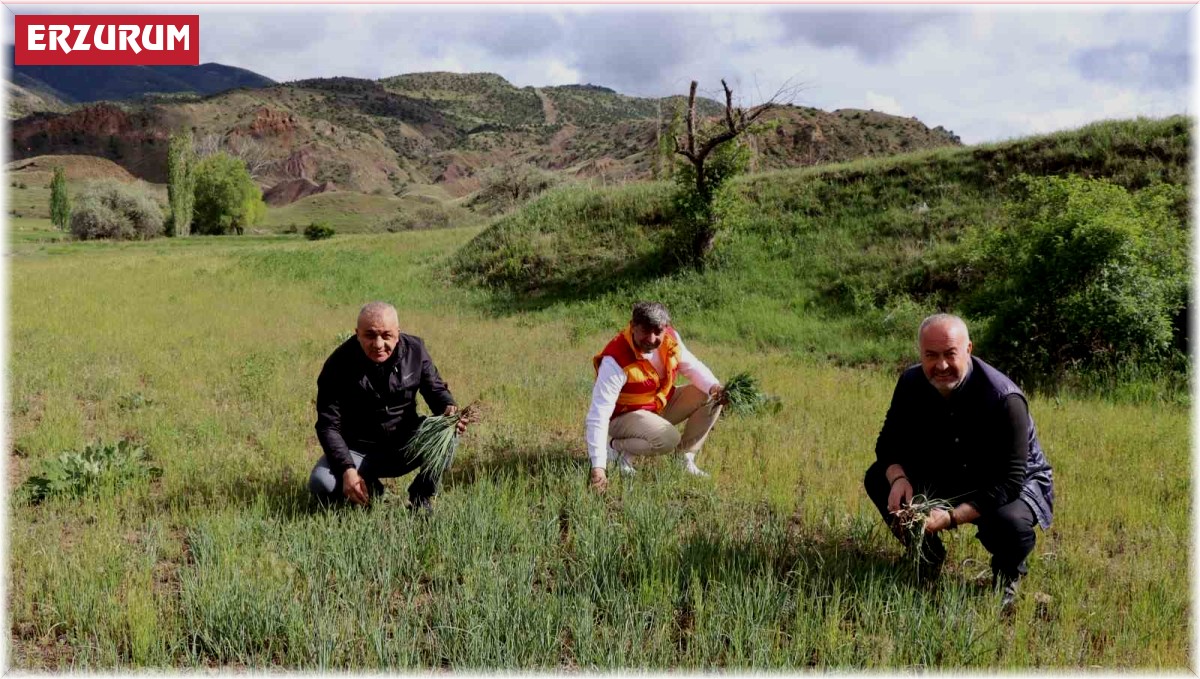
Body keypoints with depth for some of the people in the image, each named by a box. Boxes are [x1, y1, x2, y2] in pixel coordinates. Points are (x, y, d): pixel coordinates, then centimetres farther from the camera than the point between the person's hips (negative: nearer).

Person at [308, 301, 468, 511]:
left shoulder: (414, 349, -9)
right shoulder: (339, 364, -17)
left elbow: (435, 388, 1)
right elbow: (329, 425, -16)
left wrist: (449, 408, -25)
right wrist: (347, 469, -30)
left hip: (406, 446, 2)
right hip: (358, 450, -1)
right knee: (321, 484, -28)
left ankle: (421, 499, -3)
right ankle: (369, 489, 7)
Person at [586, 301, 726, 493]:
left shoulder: (670, 338, -15)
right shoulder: (616, 361, -33)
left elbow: (691, 367, 0)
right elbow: (598, 415, -35)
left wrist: (713, 386, -24)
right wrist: (598, 466, -41)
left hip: (663, 403, 7)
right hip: (625, 415, -7)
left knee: (711, 397, -9)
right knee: (668, 439, -33)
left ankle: (687, 459, 0)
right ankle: (616, 447, -7)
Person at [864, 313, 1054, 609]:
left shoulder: (1004, 399, -31)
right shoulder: (912, 383, -14)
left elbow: (1009, 481, -32)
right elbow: (889, 441, -4)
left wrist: (952, 517, -41)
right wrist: (898, 478, -28)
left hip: (1015, 485, -5)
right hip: (948, 476, 5)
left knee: (1009, 523, -39)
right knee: (878, 479, -14)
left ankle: (1006, 576, 1)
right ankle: (929, 556, 10)